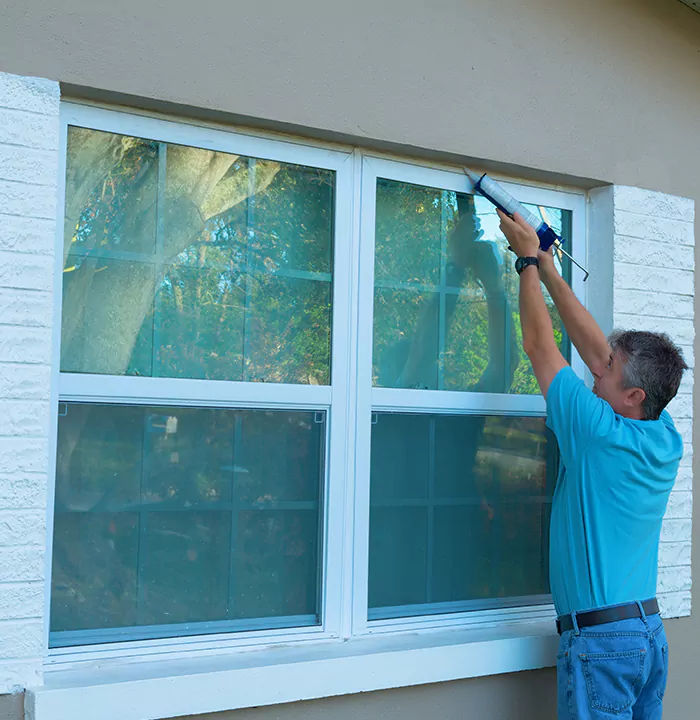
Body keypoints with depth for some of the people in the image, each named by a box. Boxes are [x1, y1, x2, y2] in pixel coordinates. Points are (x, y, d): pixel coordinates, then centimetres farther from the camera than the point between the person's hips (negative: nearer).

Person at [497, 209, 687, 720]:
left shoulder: (600, 433, -17)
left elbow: (539, 345, -8)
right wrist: (547, 269, 16)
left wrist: (529, 260, 3)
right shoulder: (667, 440, 3)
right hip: (650, 631, 8)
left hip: (600, 637, -8)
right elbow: (594, 346, 10)